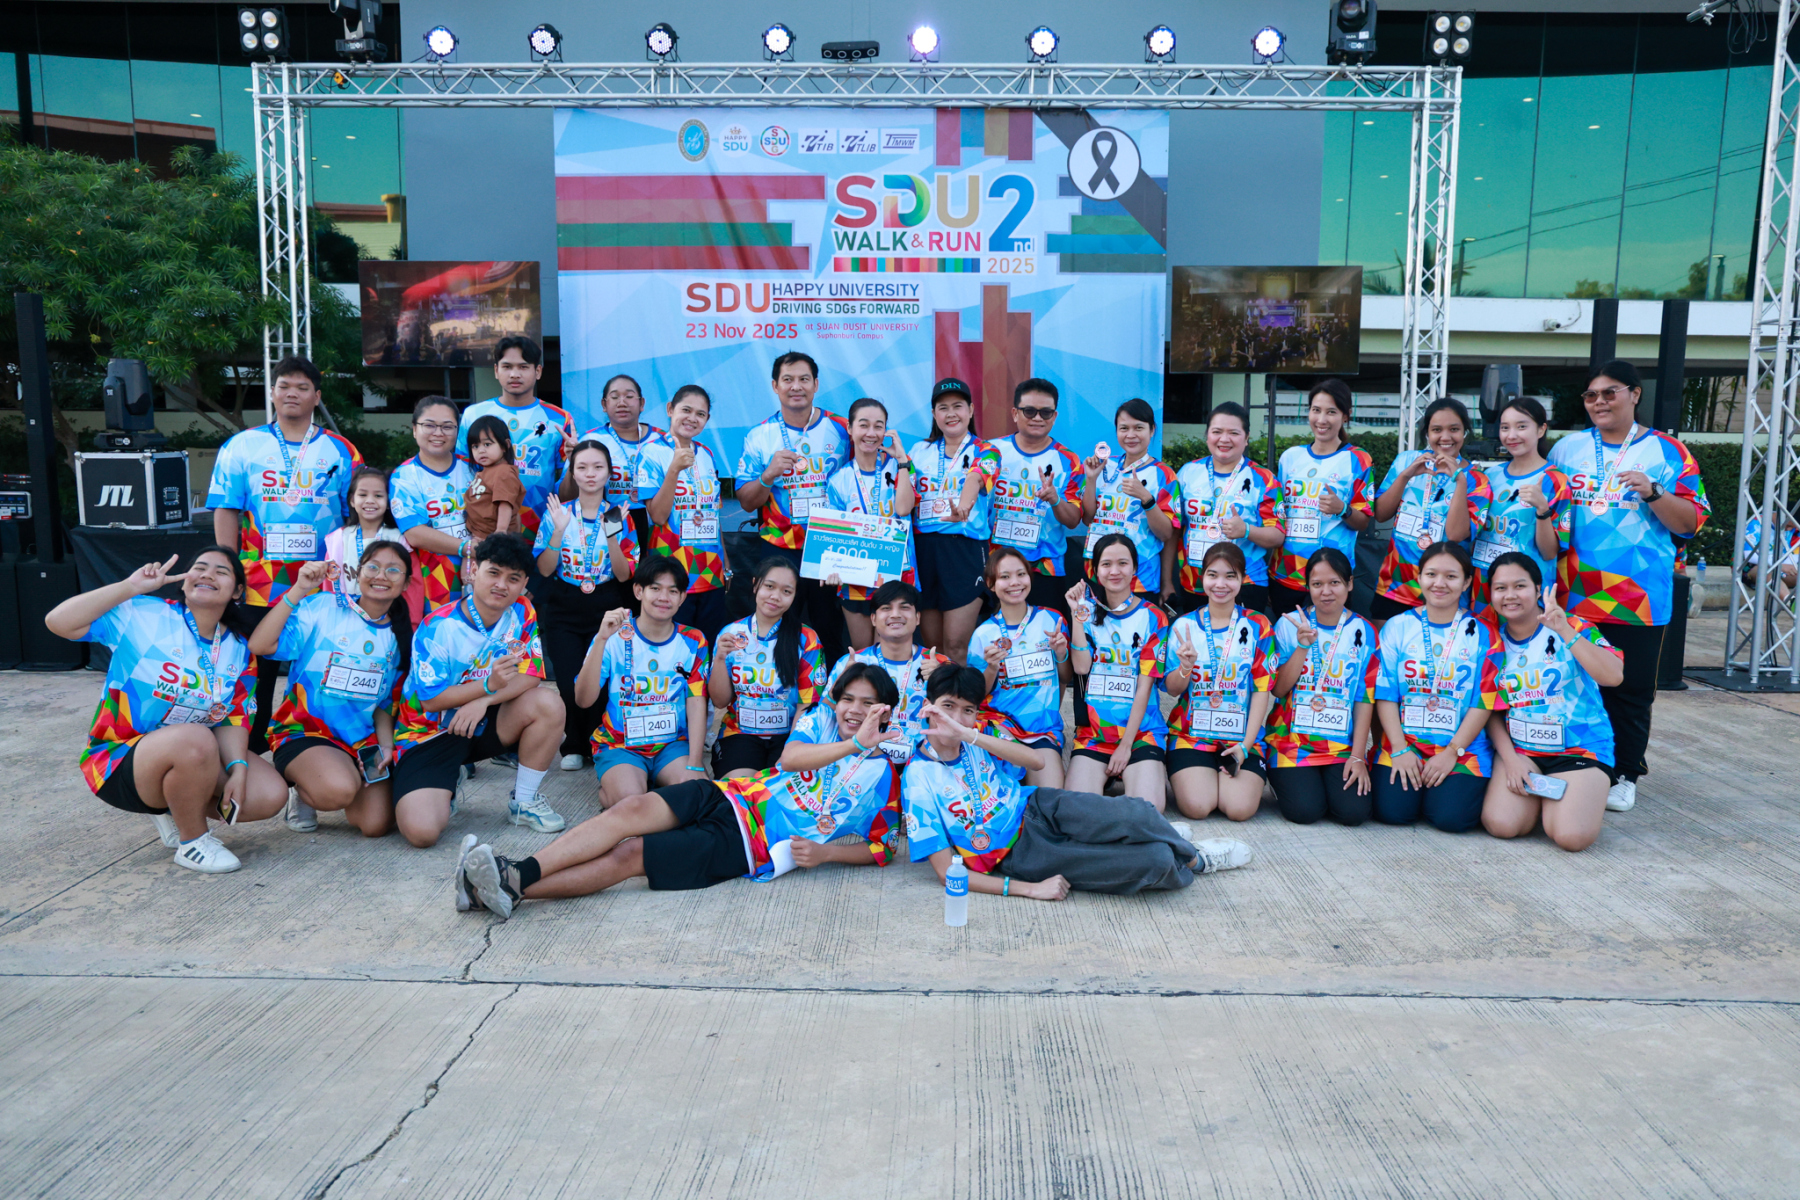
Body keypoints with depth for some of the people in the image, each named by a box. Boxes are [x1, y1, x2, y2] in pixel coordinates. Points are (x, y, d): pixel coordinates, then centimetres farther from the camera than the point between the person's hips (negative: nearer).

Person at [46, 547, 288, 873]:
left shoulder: (239, 650, 4)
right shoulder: (143, 616, -11)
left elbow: (234, 719, -1)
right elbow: (58, 622, -20)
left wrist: (238, 768, -17)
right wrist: (131, 587, -21)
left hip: (197, 755, 6)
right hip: (120, 761, -6)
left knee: (271, 795, -14)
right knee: (195, 739, -39)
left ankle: (175, 809, 13)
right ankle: (192, 842, -13)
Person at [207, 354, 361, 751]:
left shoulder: (341, 452, 7)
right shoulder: (242, 446, 7)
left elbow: (357, 517, 7)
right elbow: (225, 513, 4)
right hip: (259, 585, 0)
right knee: (256, 674, 6)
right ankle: (249, 756, 19)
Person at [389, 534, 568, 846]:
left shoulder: (522, 614, -6)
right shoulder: (437, 628, -19)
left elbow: (531, 676, -9)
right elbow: (430, 700, -18)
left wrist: (483, 701, -26)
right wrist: (489, 685, -33)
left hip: (483, 724, 4)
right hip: (430, 732, -4)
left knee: (549, 704, -25)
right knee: (422, 830, -26)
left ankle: (523, 802, -4)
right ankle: (446, 787, 13)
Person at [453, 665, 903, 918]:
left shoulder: (882, 778, 8)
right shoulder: (820, 719, 15)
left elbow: (879, 849, 7)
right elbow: (789, 757, -5)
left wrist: (823, 852, -9)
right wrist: (853, 743, -12)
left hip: (749, 846, -3)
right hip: (728, 797, 3)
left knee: (628, 854, -21)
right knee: (632, 808, -26)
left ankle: (511, 889, -28)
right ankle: (517, 871, -35)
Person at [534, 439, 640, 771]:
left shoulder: (619, 517, 2)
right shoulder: (557, 514, 2)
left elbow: (625, 574, -5)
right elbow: (544, 569, -4)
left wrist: (611, 535, -19)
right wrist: (558, 531, -18)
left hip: (605, 612, 0)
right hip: (563, 612, 0)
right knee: (570, 685, -9)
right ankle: (574, 746, 16)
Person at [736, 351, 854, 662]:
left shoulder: (841, 430, 3)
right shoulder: (759, 437, 3)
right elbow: (746, 502, 2)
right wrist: (769, 475, -18)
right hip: (781, 552, 0)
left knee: (832, 635, 6)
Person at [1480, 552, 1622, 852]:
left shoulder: (1574, 628, -5)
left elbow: (1613, 676, -23)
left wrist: (1566, 631, -28)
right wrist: (1511, 758, -7)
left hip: (1580, 747, -2)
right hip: (1517, 748, 2)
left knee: (1572, 835, -22)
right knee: (1500, 824, -20)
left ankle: (1586, 793, 13)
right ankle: (1535, 791, 12)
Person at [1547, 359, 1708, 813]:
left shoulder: (1667, 452, 2)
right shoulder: (1567, 448, 10)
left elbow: (1691, 521, -3)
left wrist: (1652, 493, -17)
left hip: (1638, 600, -2)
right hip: (1573, 596, 2)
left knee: (1630, 691, 3)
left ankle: (1625, 775, 17)